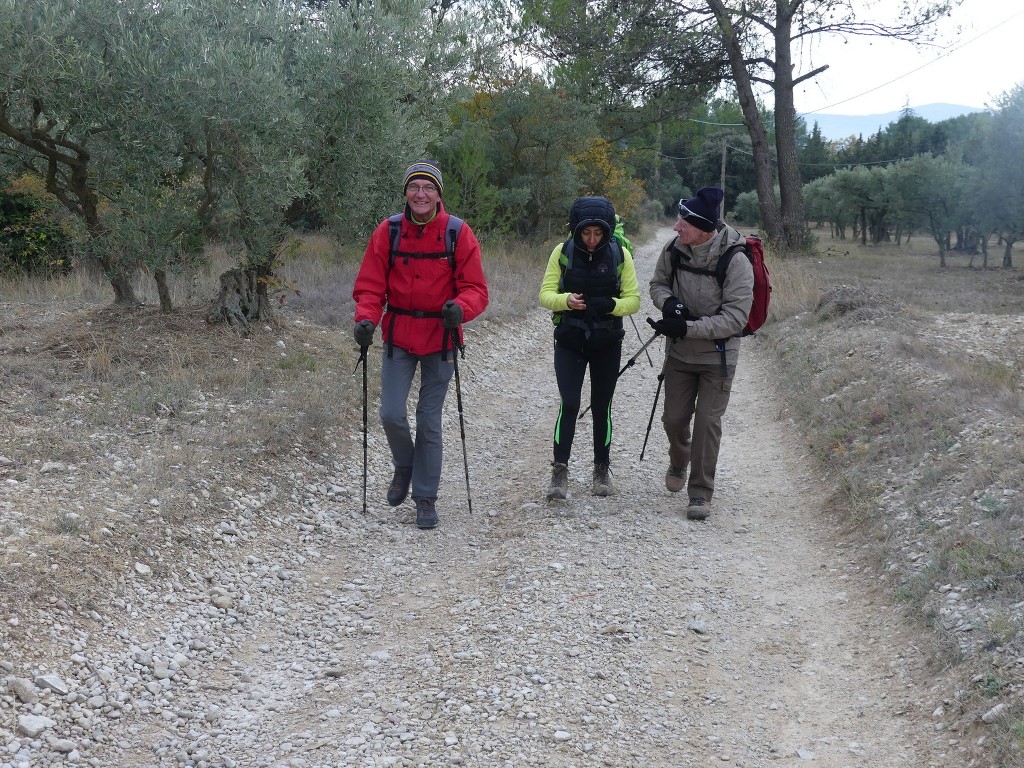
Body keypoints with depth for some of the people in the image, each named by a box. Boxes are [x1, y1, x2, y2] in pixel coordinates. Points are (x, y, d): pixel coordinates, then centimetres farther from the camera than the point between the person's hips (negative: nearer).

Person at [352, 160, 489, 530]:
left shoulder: (458, 233, -7)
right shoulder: (388, 231, -3)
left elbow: (475, 288, -7)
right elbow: (370, 284, -1)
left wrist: (459, 308, -28)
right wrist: (366, 319, -19)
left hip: (440, 337, -1)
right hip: (398, 336, 1)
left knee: (429, 421, 6)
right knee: (392, 413, -7)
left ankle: (426, 496, 21)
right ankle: (404, 467, 25)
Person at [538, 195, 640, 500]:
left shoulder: (620, 255, -5)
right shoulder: (562, 252, -6)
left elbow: (633, 300, -4)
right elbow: (545, 294, -5)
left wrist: (610, 305, -25)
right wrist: (566, 300, -27)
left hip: (607, 343, 1)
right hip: (569, 341, -1)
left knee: (601, 407, 9)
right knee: (569, 404, -11)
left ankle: (602, 470, 23)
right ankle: (560, 471, -3)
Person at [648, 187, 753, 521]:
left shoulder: (736, 261, -23)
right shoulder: (674, 248, -9)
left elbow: (735, 318, -23)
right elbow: (658, 282, 8)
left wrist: (687, 327, -28)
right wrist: (668, 302, -15)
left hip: (717, 356, -4)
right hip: (679, 353, 4)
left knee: (707, 421, -6)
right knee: (674, 418, 11)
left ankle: (700, 493, 6)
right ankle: (678, 463, 43)